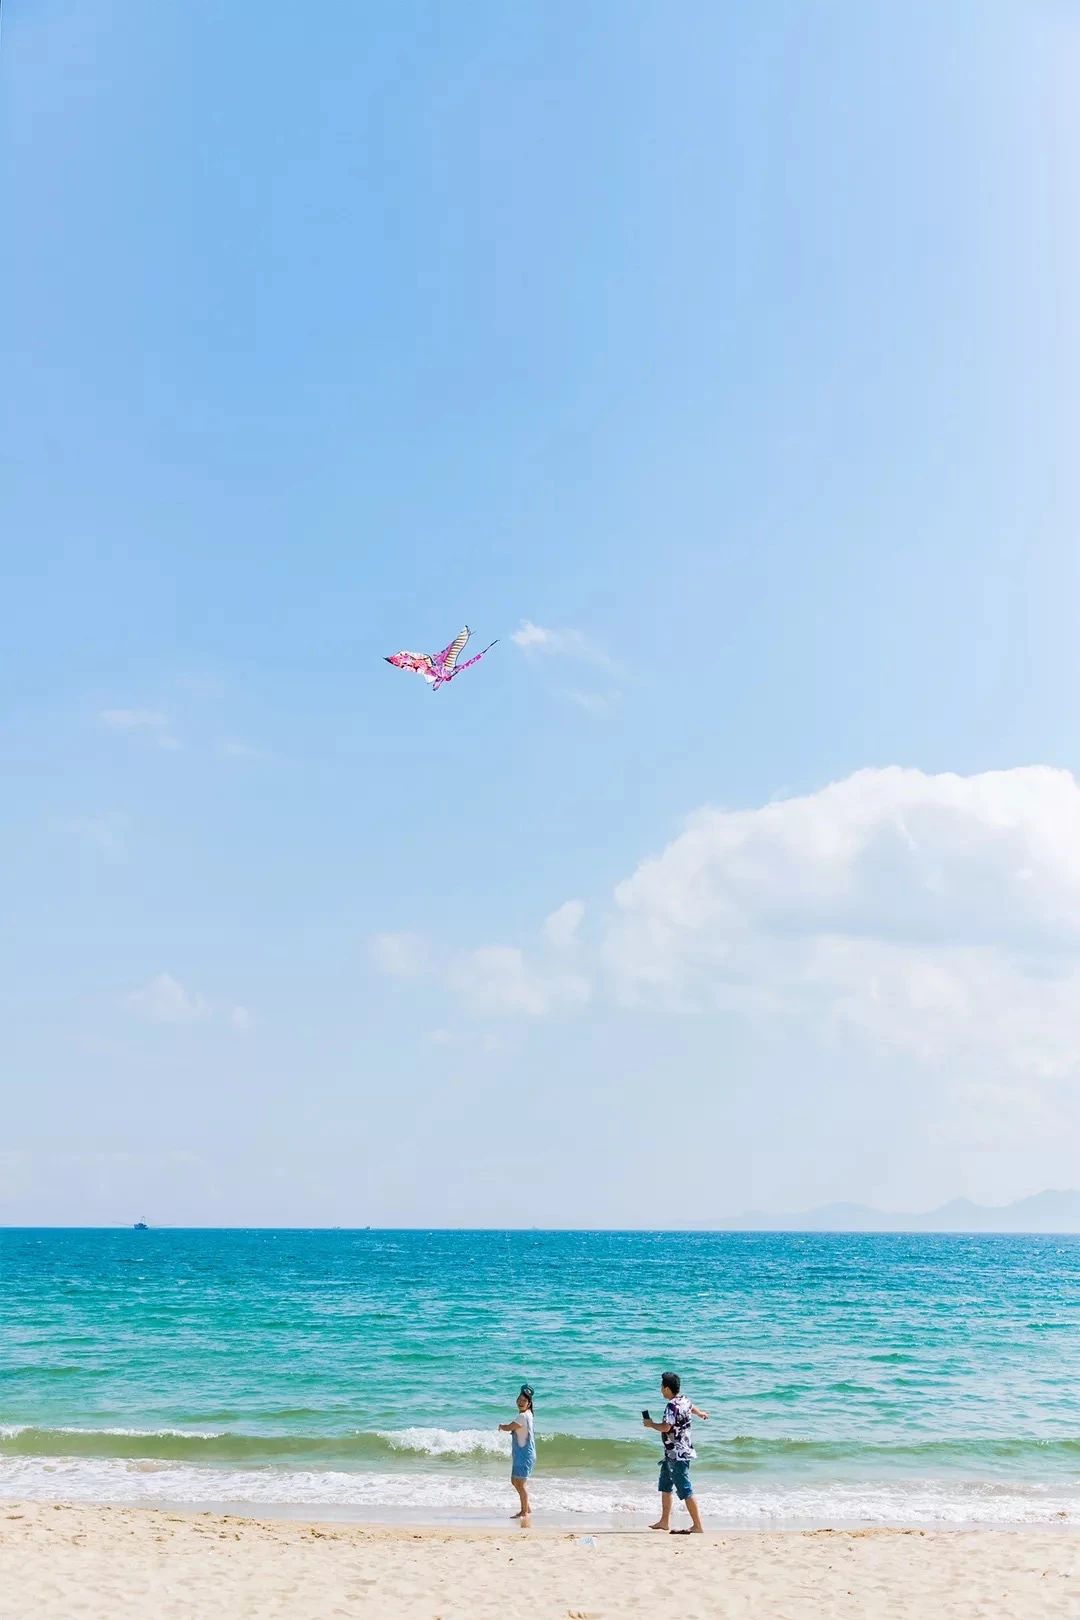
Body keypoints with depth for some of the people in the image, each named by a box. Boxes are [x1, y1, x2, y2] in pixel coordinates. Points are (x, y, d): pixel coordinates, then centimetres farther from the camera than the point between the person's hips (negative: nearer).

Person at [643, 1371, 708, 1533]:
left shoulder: (672, 1406, -21)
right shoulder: (684, 1400, 8)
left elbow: (665, 1427, -31)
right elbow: (692, 1408, 31)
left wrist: (651, 1424, -11)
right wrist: (701, 1414, 54)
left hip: (677, 1454, -10)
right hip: (673, 1454, 10)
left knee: (685, 1491, -8)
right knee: (665, 1486, 20)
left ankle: (697, 1526, -6)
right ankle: (664, 1521, 28)